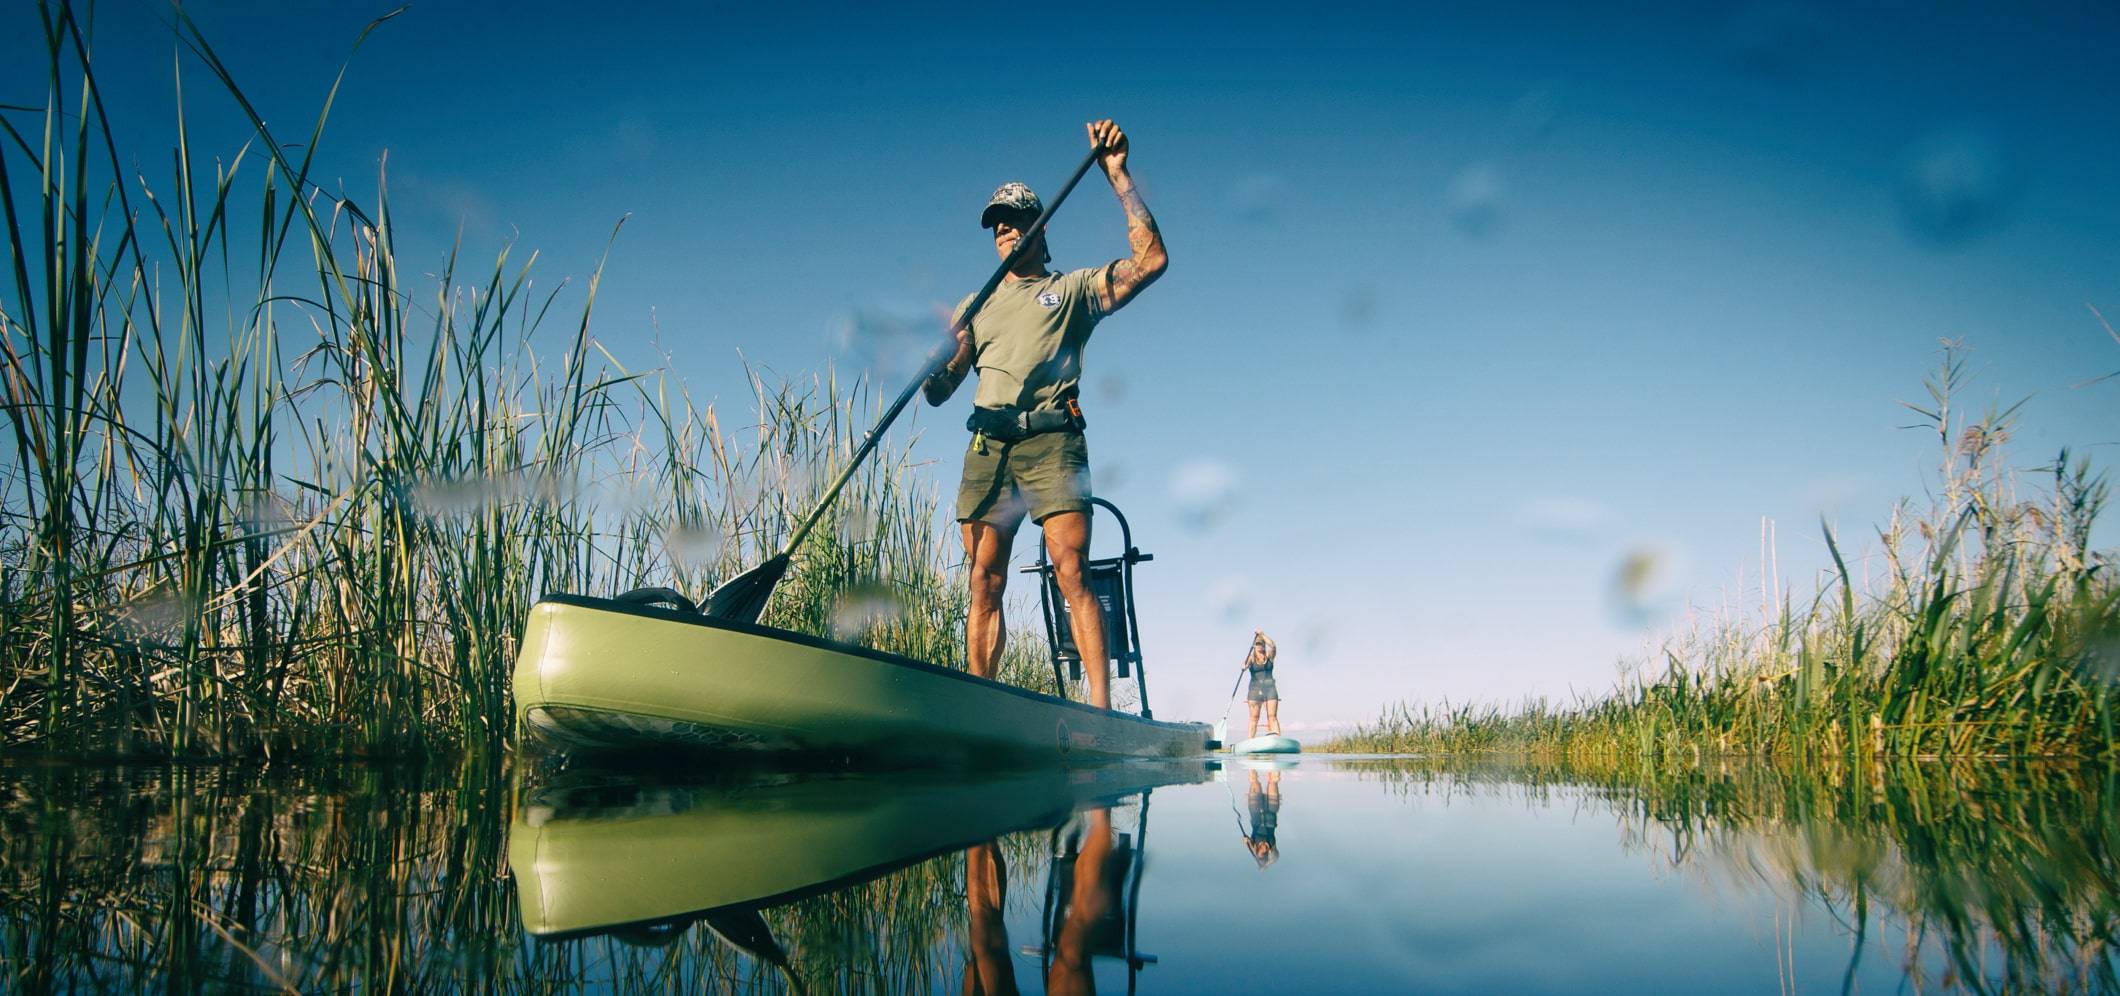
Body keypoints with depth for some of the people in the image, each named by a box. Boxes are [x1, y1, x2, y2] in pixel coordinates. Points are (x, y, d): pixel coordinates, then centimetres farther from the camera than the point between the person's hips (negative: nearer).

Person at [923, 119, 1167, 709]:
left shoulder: (1075, 289, 17)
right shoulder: (977, 305, 26)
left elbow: (1151, 260, 1)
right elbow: (940, 390, 17)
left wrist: (1118, 177, 0)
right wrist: (933, 371, -8)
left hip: (1051, 440, -3)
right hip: (987, 445, 4)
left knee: (1072, 574, -15)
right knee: (984, 583, -2)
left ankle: (1101, 711, -19)